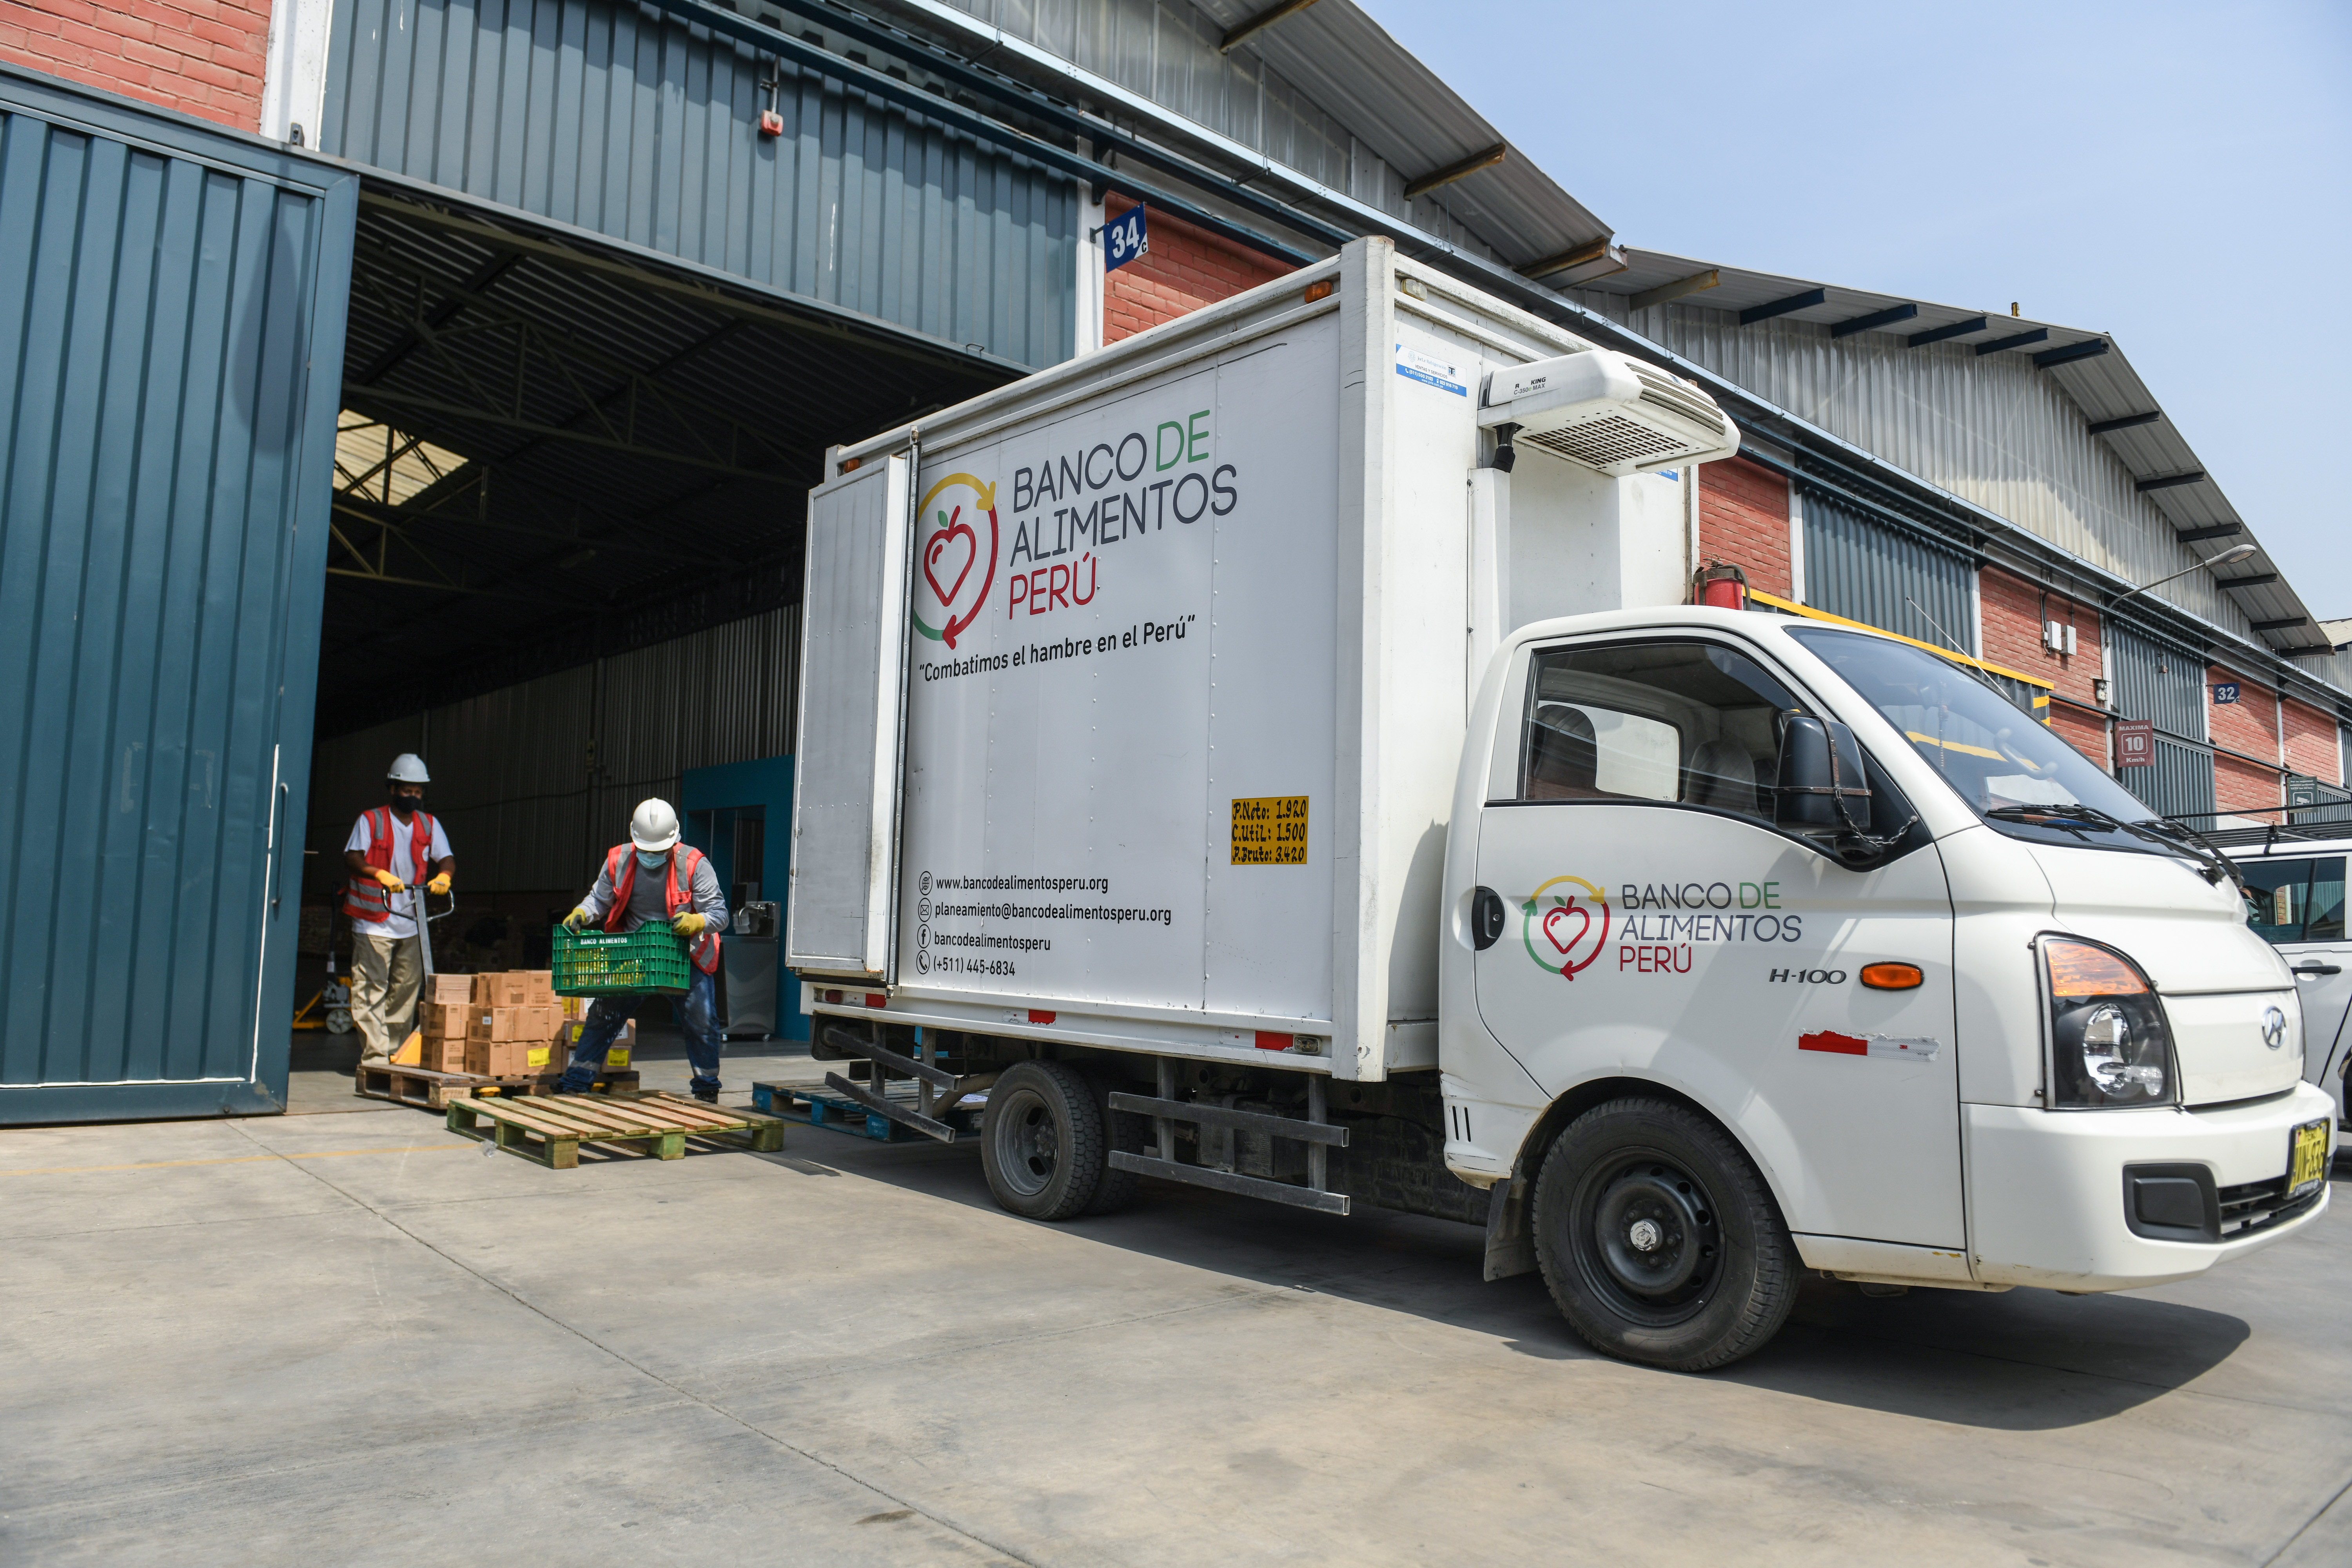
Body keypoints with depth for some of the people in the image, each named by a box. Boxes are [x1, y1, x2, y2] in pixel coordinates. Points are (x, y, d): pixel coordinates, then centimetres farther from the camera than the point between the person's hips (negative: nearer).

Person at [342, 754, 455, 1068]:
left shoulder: (429, 825, 13)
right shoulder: (371, 820, 1)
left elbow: (446, 859, 5)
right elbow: (352, 857, -10)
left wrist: (444, 875, -19)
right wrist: (379, 874, -29)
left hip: (411, 923, 5)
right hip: (373, 923, -4)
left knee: (406, 990, 8)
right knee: (371, 991, -7)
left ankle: (397, 1053, 17)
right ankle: (375, 1056, -7)